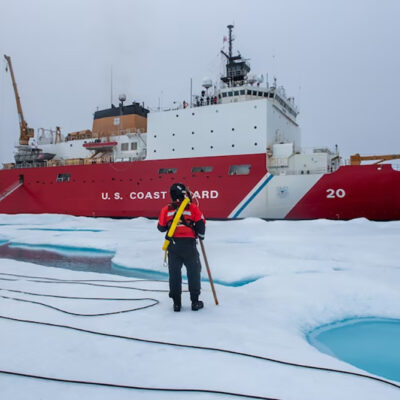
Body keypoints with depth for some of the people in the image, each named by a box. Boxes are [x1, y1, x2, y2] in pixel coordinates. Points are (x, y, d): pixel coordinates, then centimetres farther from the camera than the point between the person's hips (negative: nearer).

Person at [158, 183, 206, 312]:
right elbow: (201, 224, -3)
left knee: (174, 273, 11)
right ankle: (195, 302, 15)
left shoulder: (166, 209, 5)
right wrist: (201, 235, 16)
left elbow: (161, 227, 9)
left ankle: (176, 303, 14)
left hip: (173, 245, 2)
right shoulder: (192, 208, -1)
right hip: (189, 244, -2)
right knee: (194, 272, 11)